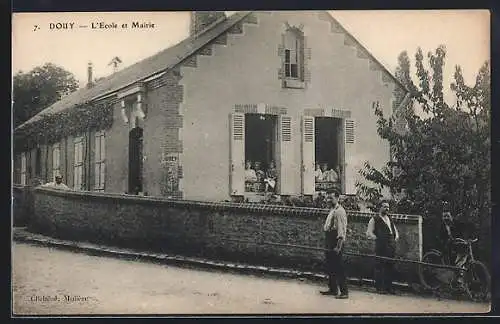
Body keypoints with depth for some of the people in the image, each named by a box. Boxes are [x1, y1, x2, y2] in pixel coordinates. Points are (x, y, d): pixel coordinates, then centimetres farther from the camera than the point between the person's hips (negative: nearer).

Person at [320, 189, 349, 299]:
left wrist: (338, 246, -23)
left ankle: (344, 292, 0)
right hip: (329, 244, 10)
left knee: (338, 268, -6)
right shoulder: (332, 211, 15)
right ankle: (333, 289, 26)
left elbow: (342, 230, -20)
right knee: (330, 267, 15)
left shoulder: (339, 211, -15)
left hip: (336, 243, -10)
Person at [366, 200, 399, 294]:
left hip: (391, 245, 6)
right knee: (379, 266, -6)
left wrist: (396, 238, 15)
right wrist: (377, 239, -8)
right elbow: (369, 233, -1)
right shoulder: (374, 219, 3)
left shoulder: (390, 219, 23)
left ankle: (388, 287, 14)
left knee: (390, 266, 6)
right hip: (381, 246, -6)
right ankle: (379, 287, 0)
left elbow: (395, 229, 32)